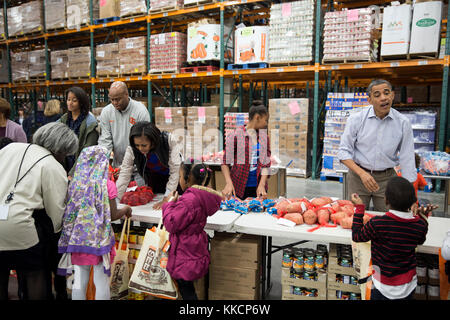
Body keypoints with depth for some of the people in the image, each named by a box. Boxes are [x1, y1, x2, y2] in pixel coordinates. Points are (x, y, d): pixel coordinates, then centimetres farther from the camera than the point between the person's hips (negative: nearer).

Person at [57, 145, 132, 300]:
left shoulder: (75, 183, -1)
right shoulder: (107, 185, -11)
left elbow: (69, 211, 4)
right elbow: (112, 215, -9)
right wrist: (126, 209, 8)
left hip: (77, 239, 4)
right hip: (100, 239, -3)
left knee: (79, 281, 13)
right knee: (102, 282, 7)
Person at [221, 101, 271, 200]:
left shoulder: (264, 137, 9)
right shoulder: (235, 136, -5)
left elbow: (266, 163, 3)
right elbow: (225, 162, -6)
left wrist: (262, 184, -10)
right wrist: (229, 183, -19)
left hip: (258, 187, 4)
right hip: (239, 187, -3)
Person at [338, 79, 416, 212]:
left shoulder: (403, 123, -5)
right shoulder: (356, 119, -8)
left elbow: (407, 160, -2)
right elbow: (344, 151, -7)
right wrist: (362, 173, -21)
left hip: (387, 178, 1)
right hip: (358, 176, -1)